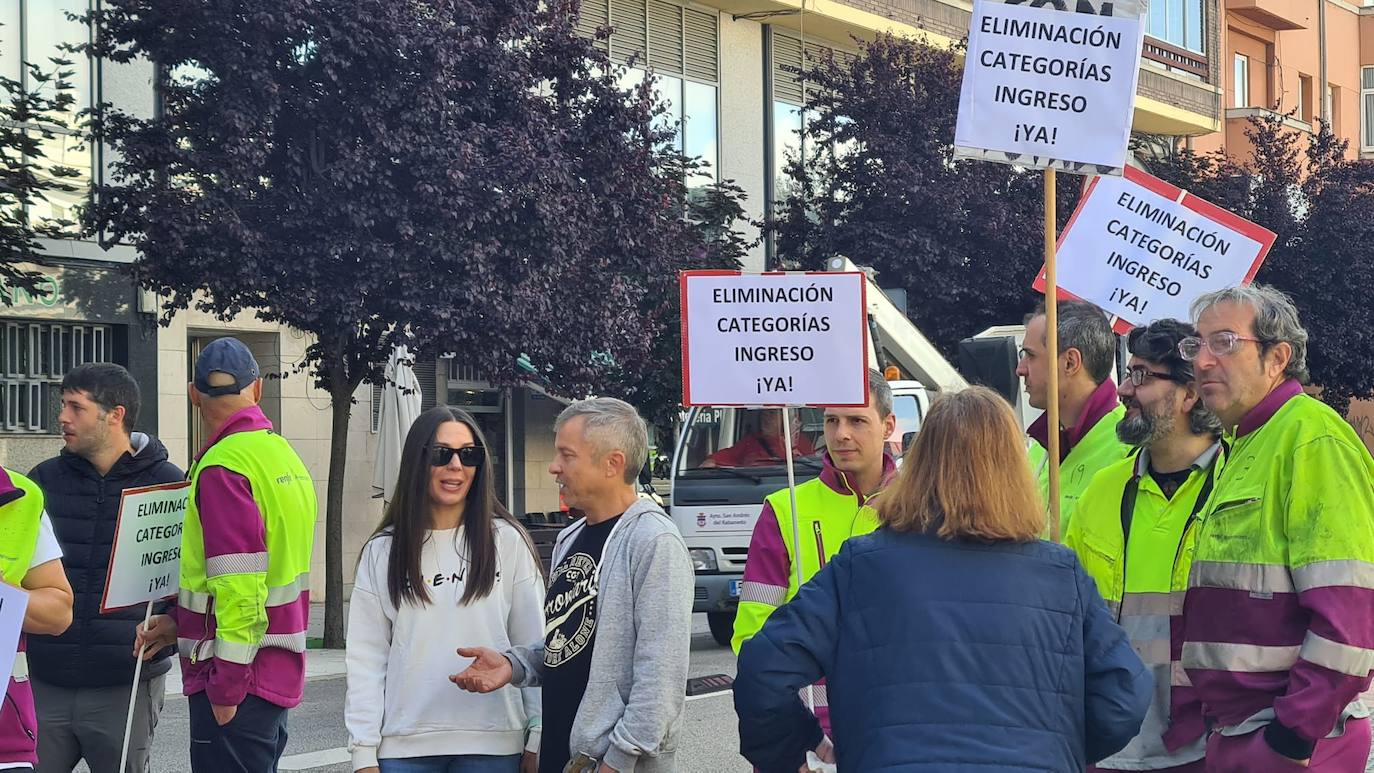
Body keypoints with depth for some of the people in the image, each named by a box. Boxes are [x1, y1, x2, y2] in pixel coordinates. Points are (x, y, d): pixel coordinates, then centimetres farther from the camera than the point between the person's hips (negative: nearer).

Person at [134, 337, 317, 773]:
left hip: (238, 683, -9)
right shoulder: (284, 453, 12)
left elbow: (240, 586, -22)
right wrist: (181, 622, 12)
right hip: (280, 672, 9)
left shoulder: (224, 466, -16)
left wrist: (226, 687, -18)